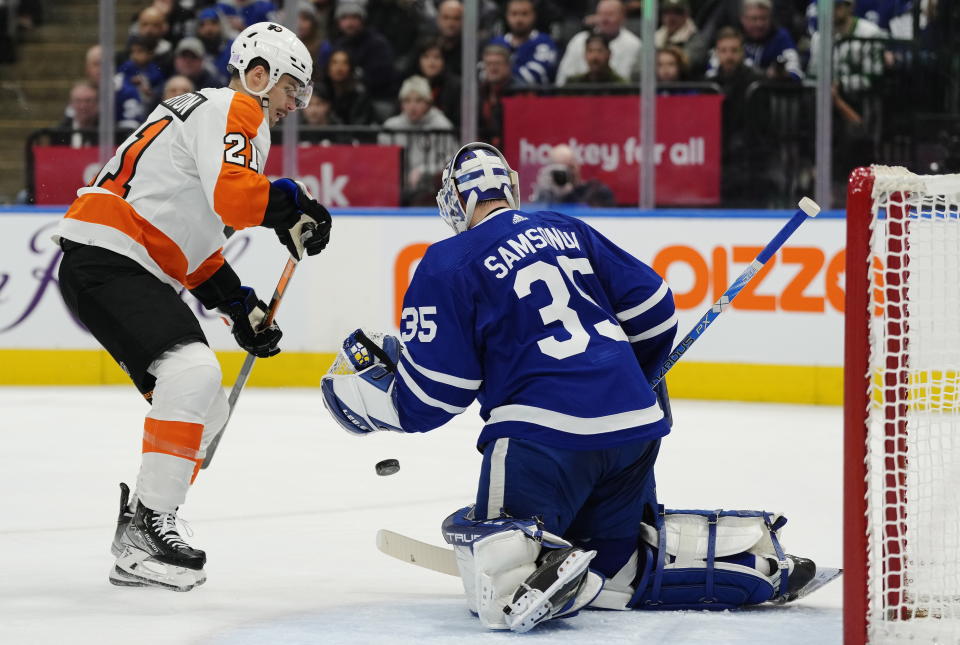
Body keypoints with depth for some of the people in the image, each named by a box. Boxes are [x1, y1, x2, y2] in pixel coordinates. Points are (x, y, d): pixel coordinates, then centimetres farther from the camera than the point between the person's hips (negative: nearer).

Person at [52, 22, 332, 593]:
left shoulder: (230, 119, 27)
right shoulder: (230, 109, -6)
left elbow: (196, 244, 29)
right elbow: (231, 192, -26)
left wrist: (240, 306, 21)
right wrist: (292, 207, -11)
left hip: (137, 272, 11)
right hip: (105, 260, -11)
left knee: (207, 411, 12)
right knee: (194, 373, -27)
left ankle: (142, 531, 16)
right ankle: (147, 528, -25)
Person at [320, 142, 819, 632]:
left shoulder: (449, 264, 0)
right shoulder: (567, 232, 17)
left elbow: (429, 399, -2)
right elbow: (652, 310, 19)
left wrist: (362, 382, 17)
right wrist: (631, 384, 37)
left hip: (549, 434, -6)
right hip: (637, 428, 7)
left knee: (496, 586, -5)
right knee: (614, 565, 22)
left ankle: (544, 572, -37)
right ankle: (754, 554, 9)